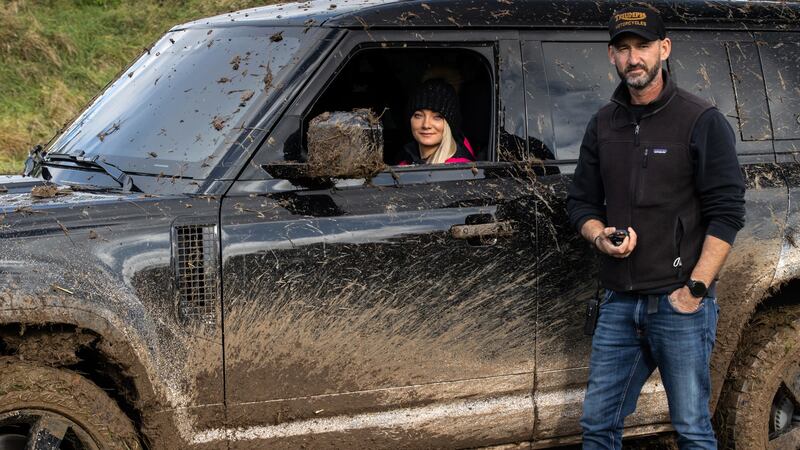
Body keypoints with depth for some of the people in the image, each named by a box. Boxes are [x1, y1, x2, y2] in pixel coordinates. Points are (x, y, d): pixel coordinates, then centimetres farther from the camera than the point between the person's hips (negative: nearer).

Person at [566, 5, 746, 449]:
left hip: (680, 304, -5)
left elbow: (726, 213, -8)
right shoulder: (603, 125, 12)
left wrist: (694, 289, -14)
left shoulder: (701, 121, -4)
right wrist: (601, 237, -6)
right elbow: (581, 201, 17)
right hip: (619, 304, 5)